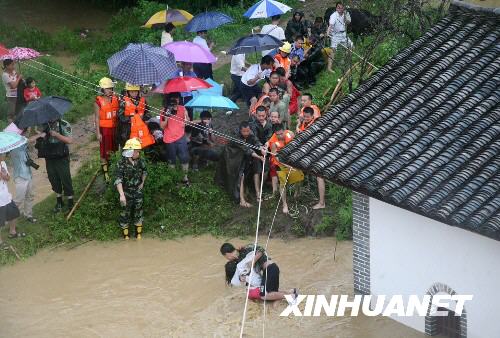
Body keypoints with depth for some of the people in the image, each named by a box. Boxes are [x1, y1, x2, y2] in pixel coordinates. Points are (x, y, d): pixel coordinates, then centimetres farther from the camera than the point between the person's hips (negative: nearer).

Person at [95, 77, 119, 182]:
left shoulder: (116, 99, 6)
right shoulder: (99, 102, -7)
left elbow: (119, 114, 12)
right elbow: (97, 118, -6)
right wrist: (98, 133, -10)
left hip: (114, 128, 4)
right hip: (104, 129, -4)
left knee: (113, 150, 10)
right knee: (104, 151, 1)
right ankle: (105, 172, 6)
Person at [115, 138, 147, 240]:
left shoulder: (140, 161, -6)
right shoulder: (122, 163, -20)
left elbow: (144, 171, 17)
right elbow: (118, 180, -26)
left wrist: (142, 182, 8)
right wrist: (122, 195, -34)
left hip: (138, 192, 3)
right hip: (126, 192, -3)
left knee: (138, 212, 14)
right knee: (125, 213, 8)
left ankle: (139, 233, 31)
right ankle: (126, 235, 24)